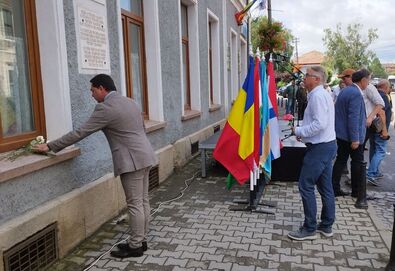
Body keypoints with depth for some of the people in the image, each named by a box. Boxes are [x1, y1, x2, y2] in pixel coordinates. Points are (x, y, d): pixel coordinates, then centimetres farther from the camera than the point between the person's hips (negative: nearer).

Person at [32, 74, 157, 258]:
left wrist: (50, 146, -3)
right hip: (143, 156, 9)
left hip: (132, 161, -9)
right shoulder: (130, 102, 15)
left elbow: (80, 132, -12)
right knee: (143, 201, 14)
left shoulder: (105, 108, -12)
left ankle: (135, 246, 11)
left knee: (134, 204, 0)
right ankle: (141, 240, 24)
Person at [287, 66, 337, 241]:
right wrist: (303, 132, 9)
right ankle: (326, 226, 25)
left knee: (306, 186, -4)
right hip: (327, 144, 11)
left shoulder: (317, 96, -16)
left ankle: (309, 229, 6)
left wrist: (299, 131, -15)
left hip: (319, 148, -11)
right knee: (325, 187, 14)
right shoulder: (322, 94, 17)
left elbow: (320, 124, -26)